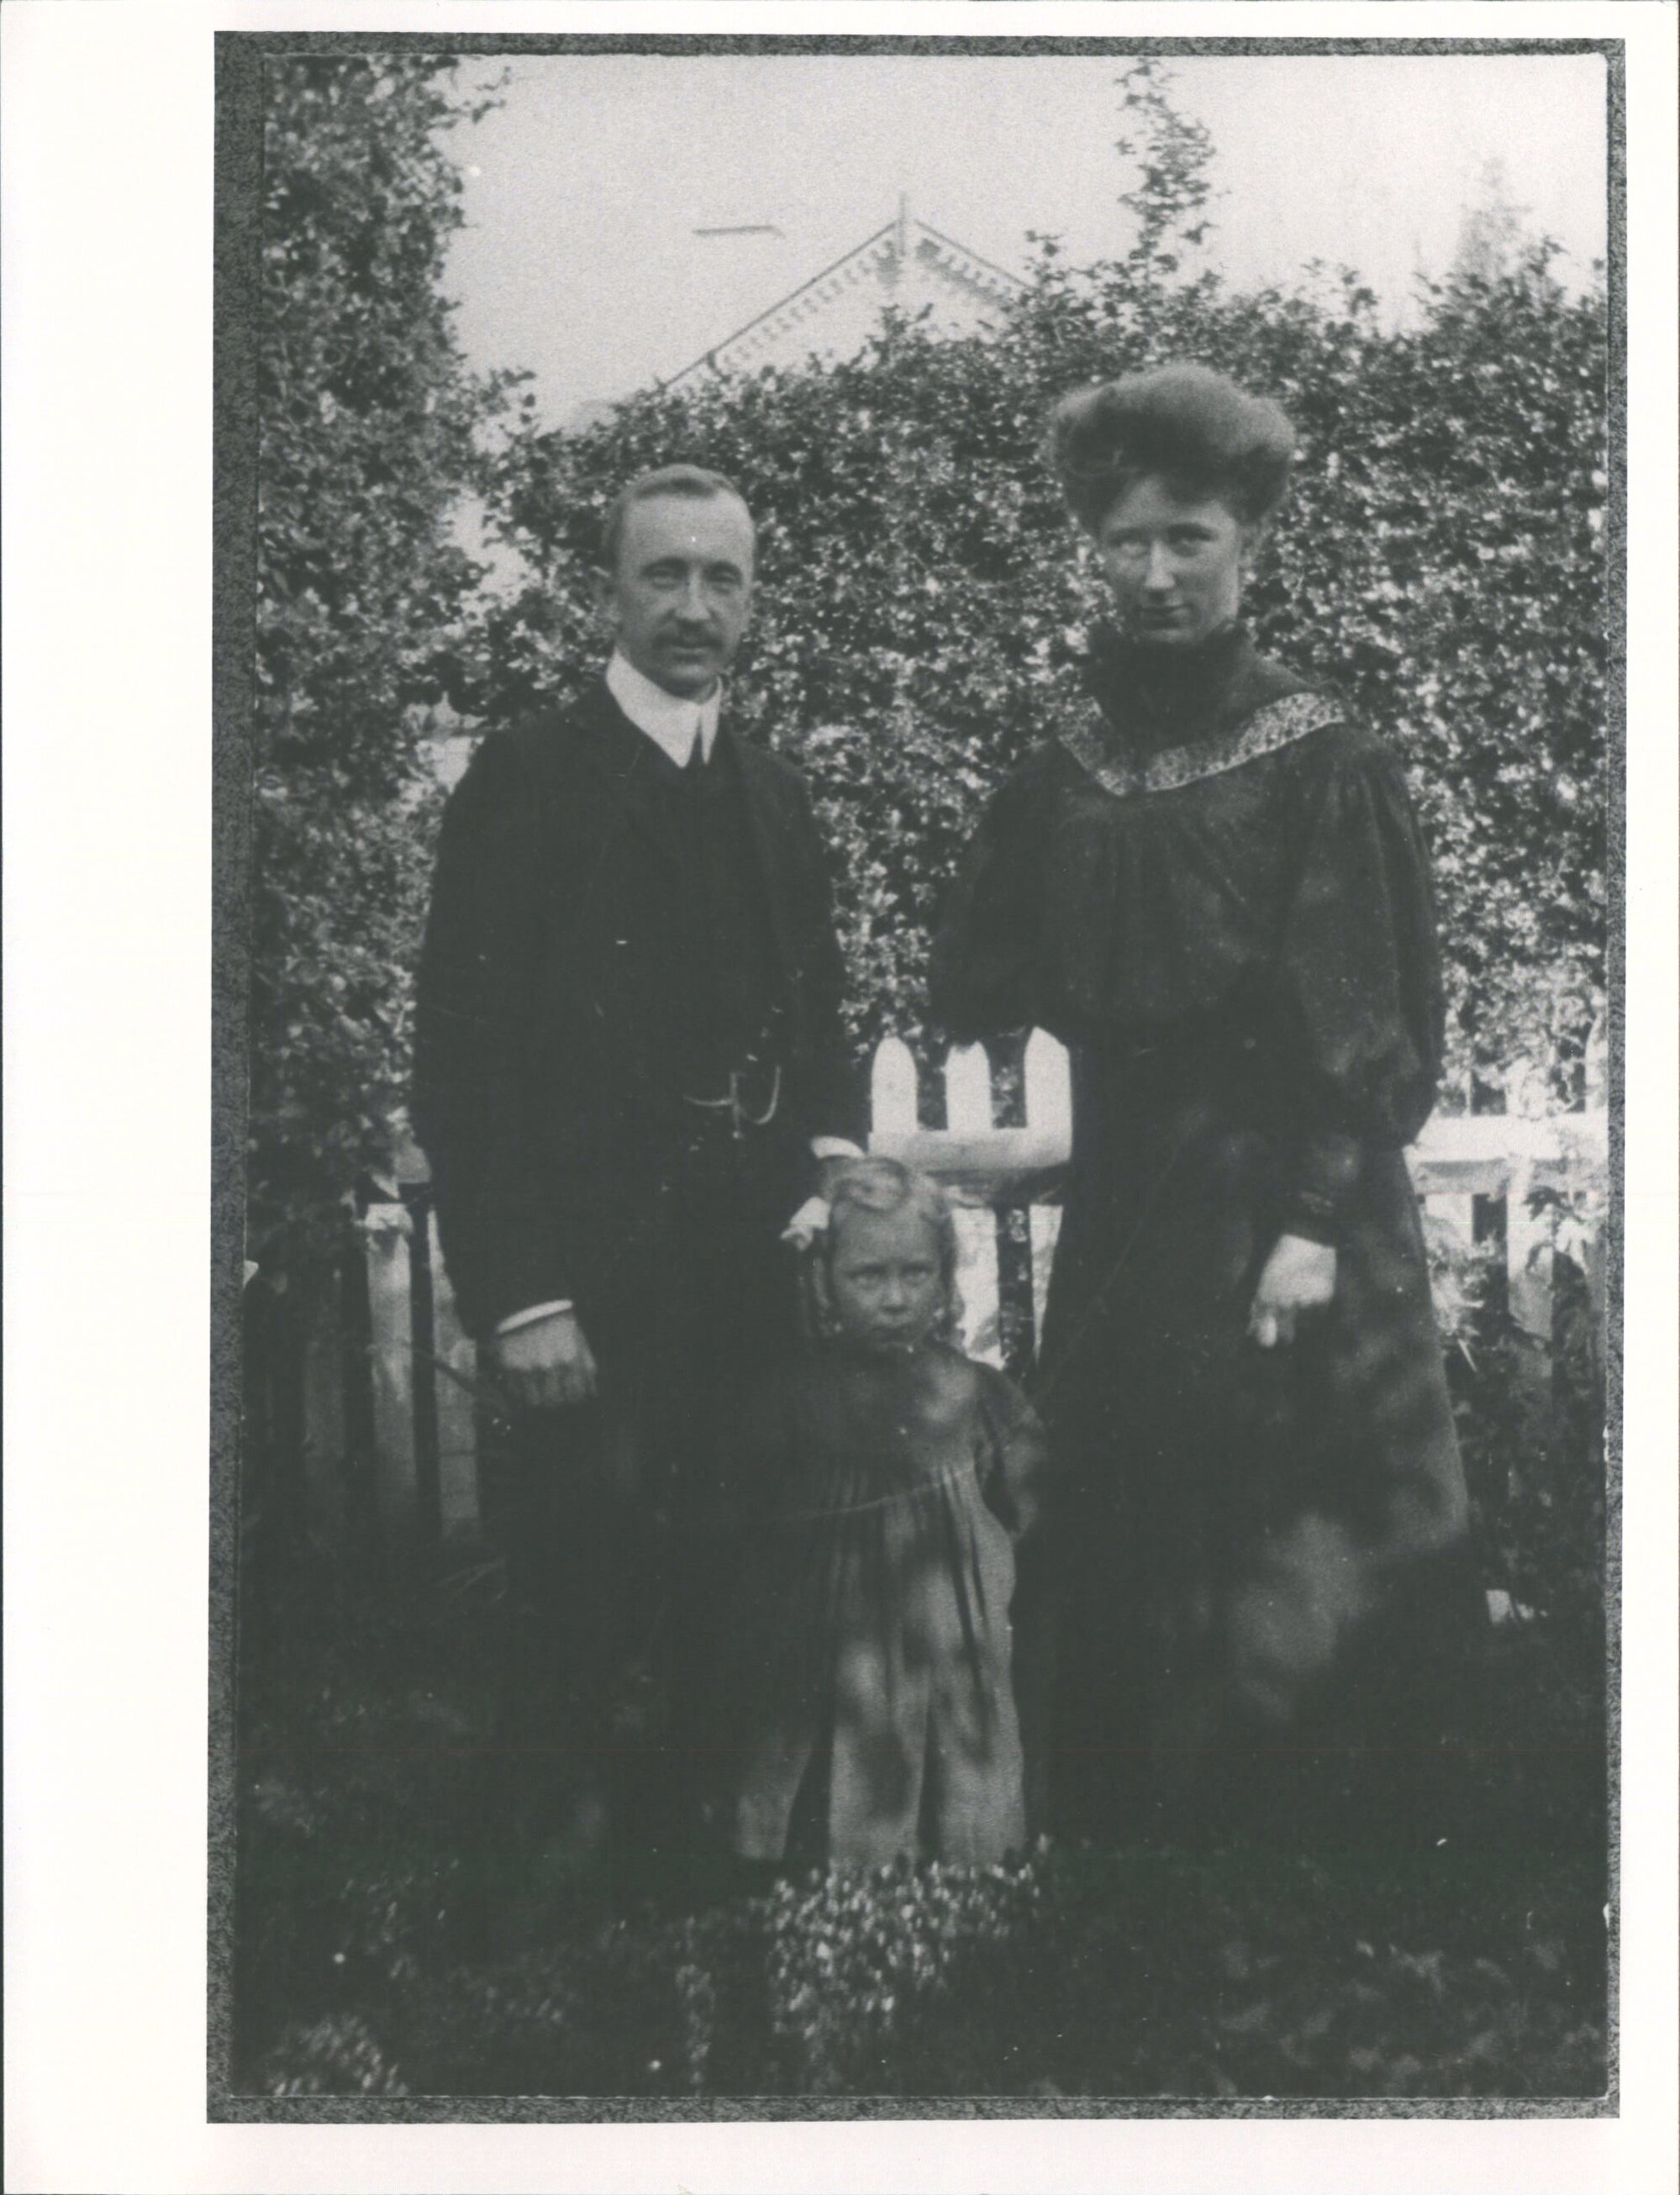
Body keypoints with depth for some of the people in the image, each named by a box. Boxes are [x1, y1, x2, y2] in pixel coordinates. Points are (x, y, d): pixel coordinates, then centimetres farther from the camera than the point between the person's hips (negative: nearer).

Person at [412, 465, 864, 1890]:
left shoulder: (779, 799, 14)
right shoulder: (526, 780, -5)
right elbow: (465, 1054, -10)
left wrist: (830, 1149, 2)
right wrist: (521, 1293, -16)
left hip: (756, 1282, 5)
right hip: (593, 1289, -5)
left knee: (721, 1624, 11)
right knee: (585, 1629, 2)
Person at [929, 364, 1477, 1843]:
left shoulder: (1321, 758, -5)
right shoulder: (1068, 763, 8)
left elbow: (1360, 1013, -9)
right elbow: (974, 993, 10)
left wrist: (1314, 1224, -15)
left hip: (1282, 1216, -4)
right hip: (1128, 1210, 4)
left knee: (1294, 1588, 0)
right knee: (1122, 1584, 8)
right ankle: (1120, 1813, 22)